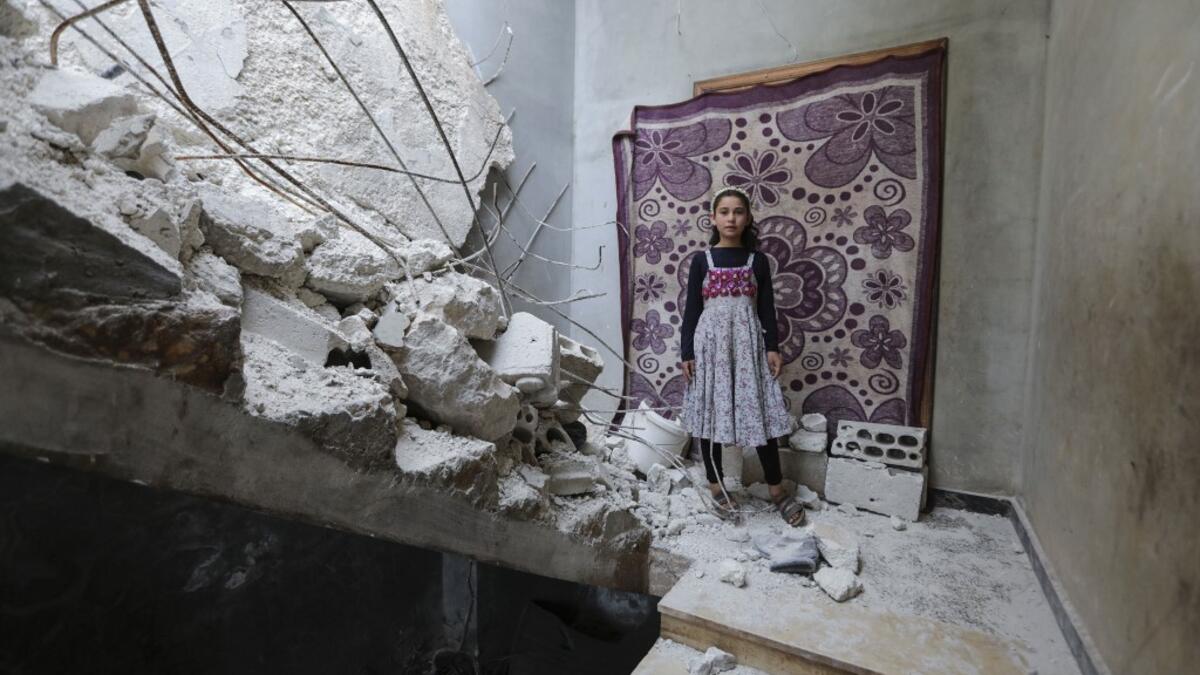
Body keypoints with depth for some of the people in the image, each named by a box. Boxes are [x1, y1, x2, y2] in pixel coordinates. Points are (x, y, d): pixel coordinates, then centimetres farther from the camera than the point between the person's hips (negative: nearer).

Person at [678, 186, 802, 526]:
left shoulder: (757, 260, 6)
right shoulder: (701, 260, 2)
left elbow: (766, 307, 6)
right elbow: (692, 308, 1)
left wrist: (772, 347, -2)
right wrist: (687, 352, -4)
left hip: (748, 342, 1)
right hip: (710, 342, -1)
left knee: (761, 412, 2)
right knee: (710, 413, 5)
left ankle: (777, 489, 18)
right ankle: (716, 485, 21)